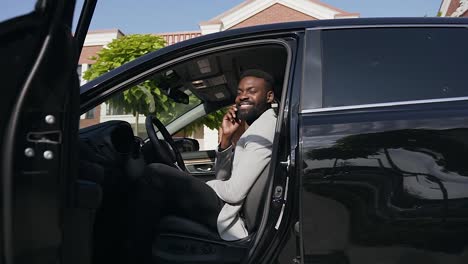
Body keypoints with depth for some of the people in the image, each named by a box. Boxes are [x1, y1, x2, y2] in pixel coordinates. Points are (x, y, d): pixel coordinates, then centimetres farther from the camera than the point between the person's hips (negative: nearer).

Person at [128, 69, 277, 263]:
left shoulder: (265, 128, -14)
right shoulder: (258, 127, 17)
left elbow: (235, 192, -21)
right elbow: (222, 178, 15)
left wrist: (199, 186, -2)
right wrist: (226, 138, 0)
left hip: (235, 219, -11)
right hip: (233, 208, 11)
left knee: (155, 175, -16)